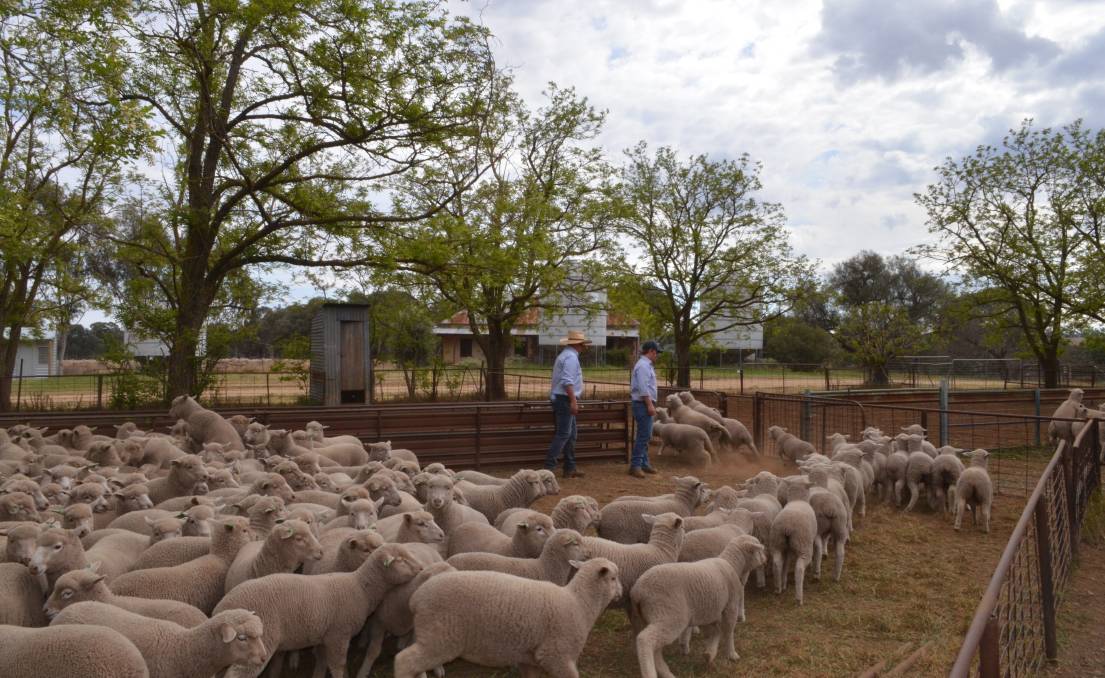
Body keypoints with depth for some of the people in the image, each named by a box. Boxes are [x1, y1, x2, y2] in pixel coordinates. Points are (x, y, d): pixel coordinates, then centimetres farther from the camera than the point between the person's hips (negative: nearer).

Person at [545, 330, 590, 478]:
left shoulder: (565, 355, 19)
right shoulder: (571, 357, -13)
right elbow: (567, 381, -23)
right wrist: (573, 401, -25)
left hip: (560, 399, 11)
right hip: (565, 399, -11)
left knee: (571, 434, 12)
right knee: (563, 434, -10)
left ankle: (570, 468, 15)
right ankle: (549, 466, -10)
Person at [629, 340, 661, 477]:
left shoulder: (646, 365, 17)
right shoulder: (643, 365, -15)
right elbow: (643, 388, -22)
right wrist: (650, 405, -22)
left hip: (646, 405, 11)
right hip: (643, 404, -11)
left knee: (645, 435, 14)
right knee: (643, 436, -11)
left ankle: (644, 463, 20)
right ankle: (635, 465, -9)